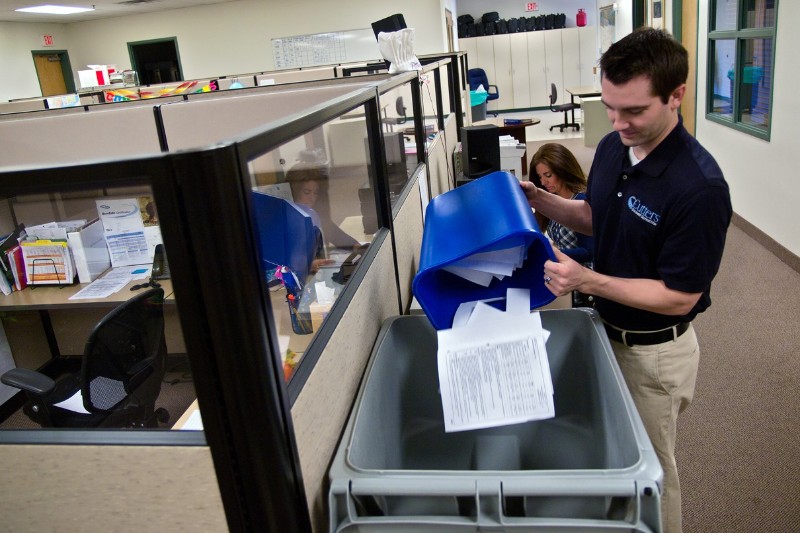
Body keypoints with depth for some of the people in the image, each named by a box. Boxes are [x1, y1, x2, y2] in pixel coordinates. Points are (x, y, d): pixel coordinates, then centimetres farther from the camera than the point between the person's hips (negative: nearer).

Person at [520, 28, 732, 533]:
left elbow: (680, 297, -23)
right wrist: (541, 201, -6)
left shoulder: (699, 187, -28)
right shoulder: (612, 147, -6)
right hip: (606, 329, 7)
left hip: (656, 349, -7)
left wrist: (587, 280, -33)